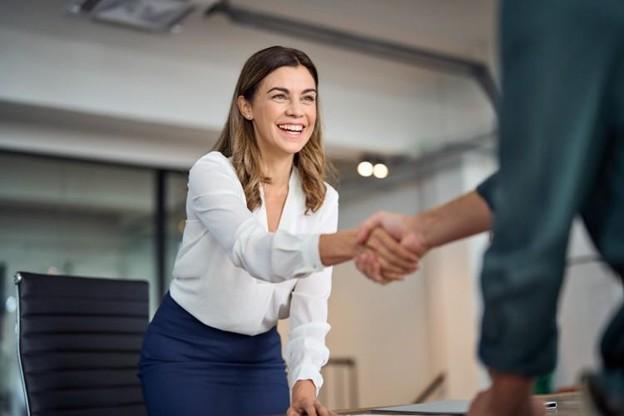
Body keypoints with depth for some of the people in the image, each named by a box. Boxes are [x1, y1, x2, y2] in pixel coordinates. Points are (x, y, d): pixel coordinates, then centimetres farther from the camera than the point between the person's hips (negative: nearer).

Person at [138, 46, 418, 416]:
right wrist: (356, 241, -57)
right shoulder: (212, 171, -20)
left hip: (261, 355, 4)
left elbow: (311, 303, -10)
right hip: (184, 352, -4)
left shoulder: (322, 198, -5)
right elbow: (255, 252, -39)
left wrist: (305, 379, -28)